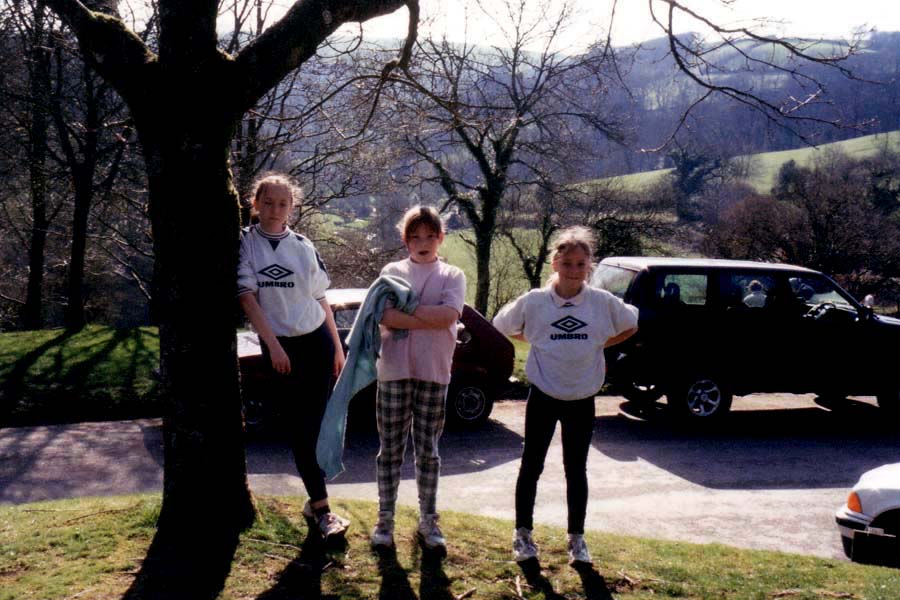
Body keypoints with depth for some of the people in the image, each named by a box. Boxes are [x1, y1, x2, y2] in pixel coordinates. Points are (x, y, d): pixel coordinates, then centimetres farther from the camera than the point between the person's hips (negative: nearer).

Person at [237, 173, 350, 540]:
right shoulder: (245, 244, -1)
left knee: (316, 425, 4)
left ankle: (315, 502, 16)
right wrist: (273, 345, -14)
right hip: (278, 345, -3)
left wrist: (338, 348, 8)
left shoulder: (303, 247, 8)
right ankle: (321, 507, 4)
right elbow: (247, 297, -7)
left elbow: (320, 299, 11)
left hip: (317, 340, 3)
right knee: (299, 428, -1)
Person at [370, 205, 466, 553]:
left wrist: (406, 311, -11)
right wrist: (430, 317, -13)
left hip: (433, 374, 0)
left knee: (428, 452, 8)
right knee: (390, 450, 6)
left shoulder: (452, 276, 6)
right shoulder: (392, 272, 6)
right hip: (394, 371, 0)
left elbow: (449, 315, -12)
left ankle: (428, 521, 19)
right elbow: (385, 317, -9)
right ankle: (385, 520, 16)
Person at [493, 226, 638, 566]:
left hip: (582, 400, 1)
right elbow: (503, 326, 7)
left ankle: (577, 538, 22)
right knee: (531, 465, 8)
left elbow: (631, 326, 11)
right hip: (543, 397, -1)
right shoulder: (534, 302, -8)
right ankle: (523, 534, 23)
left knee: (576, 470, 10)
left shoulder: (604, 303, -6)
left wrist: (597, 344, 1)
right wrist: (539, 342, 1)